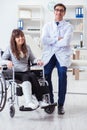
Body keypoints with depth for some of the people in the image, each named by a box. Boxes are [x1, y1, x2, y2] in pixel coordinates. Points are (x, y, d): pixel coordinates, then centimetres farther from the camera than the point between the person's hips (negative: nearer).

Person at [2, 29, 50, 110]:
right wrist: (8, 62, -23)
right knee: (26, 77, -34)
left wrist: (37, 61, -4)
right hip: (15, 73, -3)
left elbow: (32, 59, 20)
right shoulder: (10, 48, 5)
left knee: (32, 75, -31)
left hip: (26, 72, 3)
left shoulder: (27, 48, 15)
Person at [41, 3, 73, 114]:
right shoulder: (47, 26, 15)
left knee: (62, 76, -17)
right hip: (49, 55, 2)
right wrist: (57, 39, -7)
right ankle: (50, 102, 3)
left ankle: (61, 105, -7)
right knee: (46, 75, -13)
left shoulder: (68, 26, 7)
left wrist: (51, 42, -3)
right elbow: (43, 40, -2)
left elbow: (66, 42, -10)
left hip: (62, 55, -2)